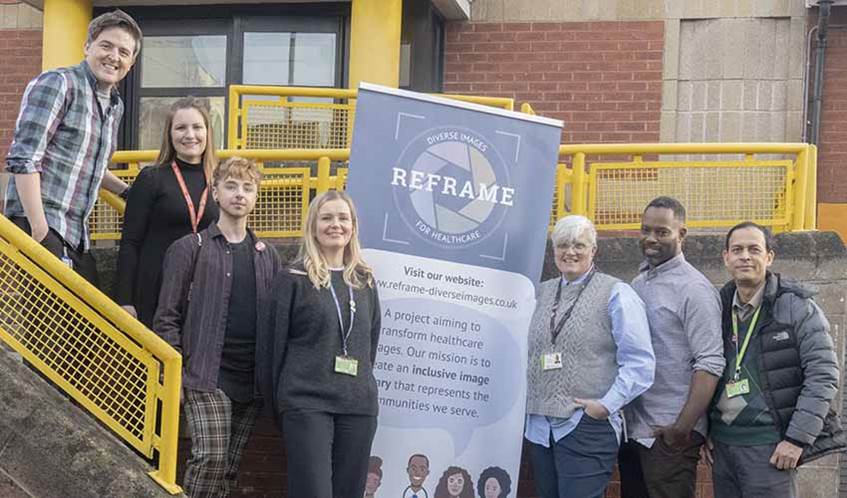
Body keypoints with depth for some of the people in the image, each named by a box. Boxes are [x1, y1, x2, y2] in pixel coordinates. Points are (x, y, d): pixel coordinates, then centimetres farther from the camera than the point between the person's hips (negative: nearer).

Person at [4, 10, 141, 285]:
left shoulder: (115, 106, 18)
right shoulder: (57, 84, -8)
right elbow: (24, 158, -16)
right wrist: (39, 230, -21)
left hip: (76, 234, 9)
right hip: (38, 224, -9)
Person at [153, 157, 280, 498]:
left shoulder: (267, 256, 15)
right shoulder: (190, 249, 2)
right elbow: (166, 318, 0)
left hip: (252, 380, 4)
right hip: (206, 376, -4)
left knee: (230, 467, 6)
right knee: (210, 456, -17)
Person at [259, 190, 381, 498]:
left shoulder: (365, 280, 12)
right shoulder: (293, 279, -1)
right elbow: (274, 343, 1)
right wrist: (278, 403, 3)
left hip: (359, 404, 4)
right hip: (307, 402, -4)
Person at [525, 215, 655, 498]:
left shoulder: (615, 294, -3)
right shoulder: (541, 293, 15)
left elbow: (639, 361, -10)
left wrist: (607, 405, -16)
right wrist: (527, 398, 13)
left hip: (587, 427, -6)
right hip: (539, 426, 6)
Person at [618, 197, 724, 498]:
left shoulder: (694, 289, -9)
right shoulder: (637, 284, 12)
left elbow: (710, 365, -15)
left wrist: (683, 428, -18)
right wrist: (618, 416, 8)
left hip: (670, 435, -7)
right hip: (631, 428, 7)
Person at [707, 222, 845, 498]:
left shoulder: (796, 307, -6)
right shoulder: (719, 307, 8)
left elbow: (823, 376, -10)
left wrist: (797, 439, -14)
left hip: (769, 445, -5)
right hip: (722, 442, 5)